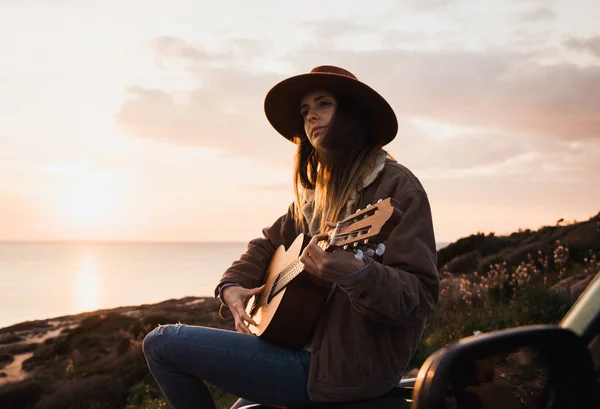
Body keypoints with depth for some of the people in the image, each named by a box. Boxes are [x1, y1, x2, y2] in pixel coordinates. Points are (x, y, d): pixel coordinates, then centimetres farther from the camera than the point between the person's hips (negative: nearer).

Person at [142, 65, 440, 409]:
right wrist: (232, 286, 2)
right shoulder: (317, 193, 11)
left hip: (346, 367, -8)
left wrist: (354, 274, -39)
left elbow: (422, 295, -21)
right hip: (316, 351, 8)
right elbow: (269, 243, 21)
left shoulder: (396, 187, -14)